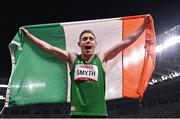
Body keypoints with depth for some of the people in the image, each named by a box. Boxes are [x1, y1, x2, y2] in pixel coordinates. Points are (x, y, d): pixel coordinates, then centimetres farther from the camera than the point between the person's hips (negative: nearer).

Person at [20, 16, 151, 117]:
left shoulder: (102, 57, 8)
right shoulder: (72, 57, 10)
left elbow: (127, 41, 8)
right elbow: (48, 47, 12)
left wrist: (144, 25, 8)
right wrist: (28, 35, 14)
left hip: (99, 112, 0)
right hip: (77, 112, 1)